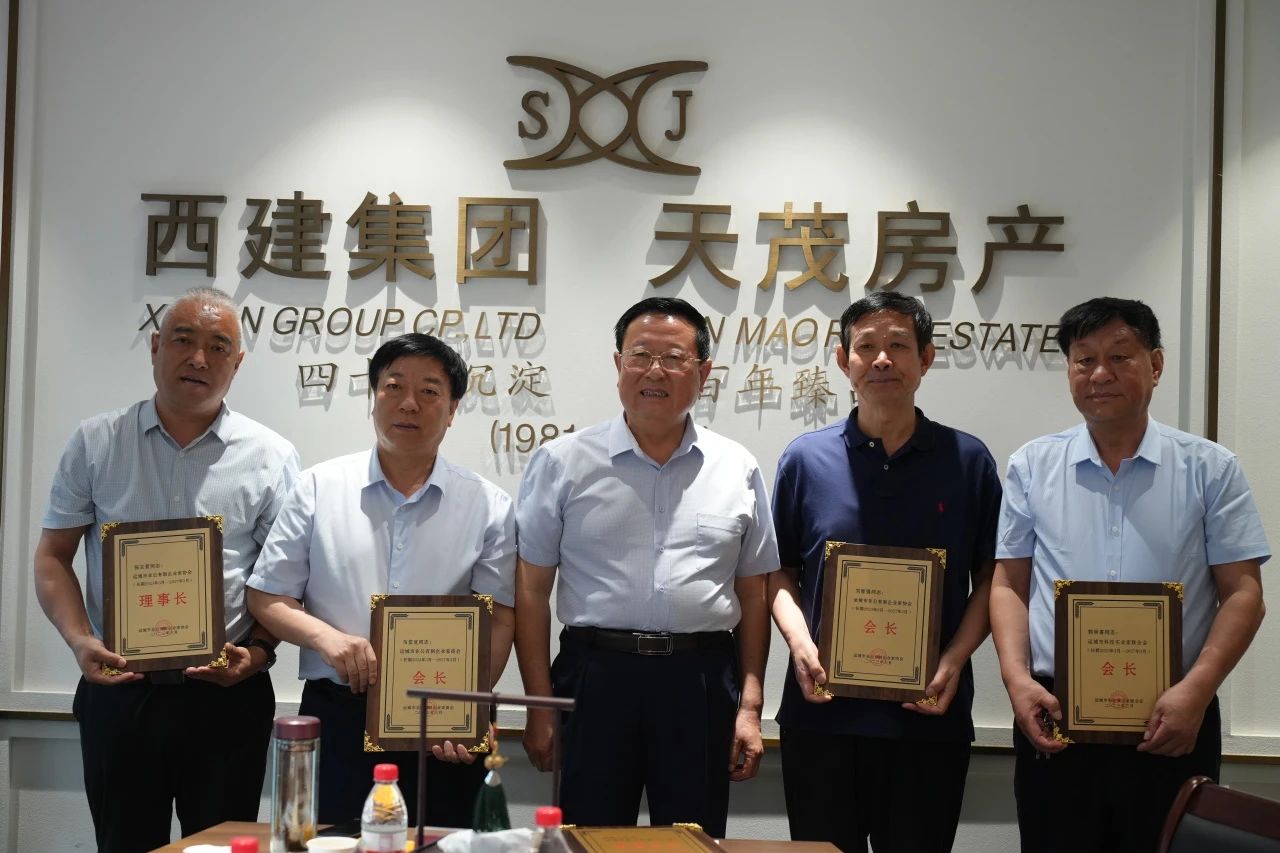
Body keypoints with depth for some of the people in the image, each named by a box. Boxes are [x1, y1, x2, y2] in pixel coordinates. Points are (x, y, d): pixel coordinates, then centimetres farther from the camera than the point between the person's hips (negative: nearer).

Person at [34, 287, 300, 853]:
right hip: (117, 691, 1)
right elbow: (53, 557, 6)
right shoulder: (96, 443, 3)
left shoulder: (271, 458, 0)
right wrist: (79, 640, -10)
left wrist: (259, 651, -14)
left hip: (227, 695, -1)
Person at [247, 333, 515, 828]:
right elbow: (267, 598, 5)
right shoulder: (320, 486, 3)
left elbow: (499, 621, -1)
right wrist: (327, 637, -14)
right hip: (337, 718, 0)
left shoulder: (489, 505, 3)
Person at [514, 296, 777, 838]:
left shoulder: (738, 469, 6)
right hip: (595, 676, -1)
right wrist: (540, 707, -2)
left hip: (702, 683, 2)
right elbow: (531, 590, 1)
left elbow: (753, 593, 10)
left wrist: (750, 705, 5)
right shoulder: (563, 462, 0)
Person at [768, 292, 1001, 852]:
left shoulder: (967, 460, 3)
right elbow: (779, 572, 8)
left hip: (929, 715, 0)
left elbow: (990, 579, 5)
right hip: (822, 710, 0)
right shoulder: (806, 459, 3)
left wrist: (954, 661, -9)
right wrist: (799, 642, -9)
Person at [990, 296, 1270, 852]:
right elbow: (1008, 583, 7)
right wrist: (1016, 677, -8)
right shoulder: (1031, 467, 6)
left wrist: (1196, 689, -13)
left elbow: (1242, 593, 0)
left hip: (1172, 724, -1)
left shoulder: (1210, 469, 2)